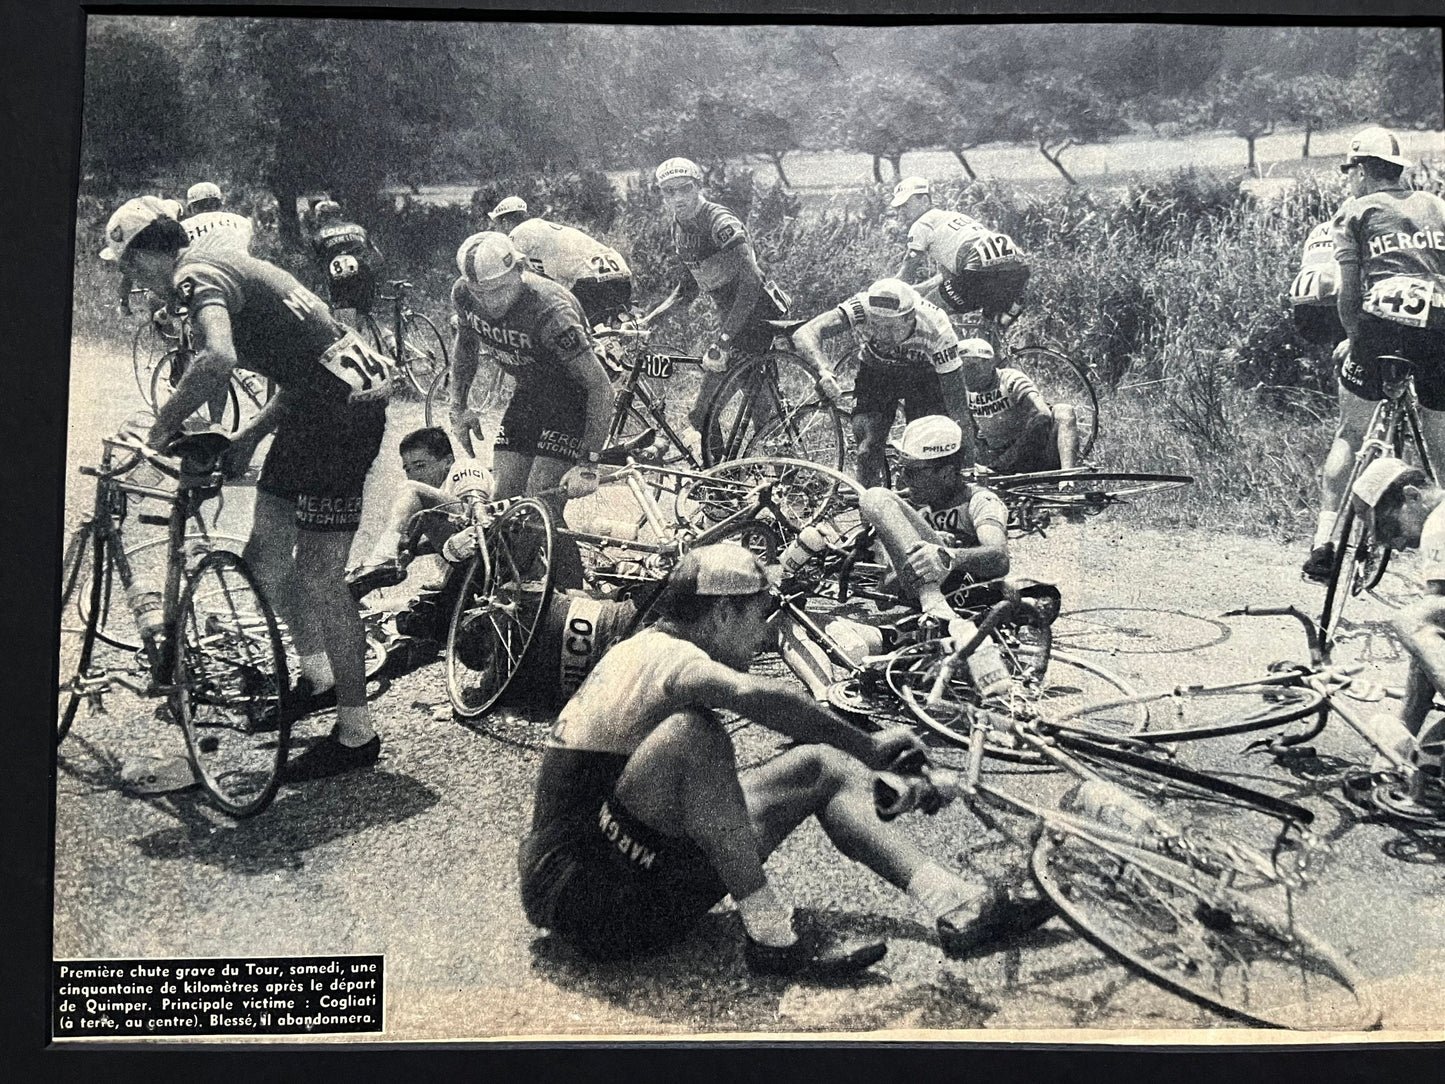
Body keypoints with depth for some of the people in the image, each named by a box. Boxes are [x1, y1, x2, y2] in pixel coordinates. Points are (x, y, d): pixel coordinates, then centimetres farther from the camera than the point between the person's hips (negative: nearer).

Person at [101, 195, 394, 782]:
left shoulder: (197, 276, -11)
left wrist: (160, 429, -19)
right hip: (317, 405, 10)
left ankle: (356, 733, 5)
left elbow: (217, 357, -33)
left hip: (343, 408, -10)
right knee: (265, 556, 15)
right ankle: (319, 677, 32)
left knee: (318, 576, -5)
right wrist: (249, 436, 14)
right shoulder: (225, 267, 20)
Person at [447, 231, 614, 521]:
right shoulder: (463, 295, -15)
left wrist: (587, 465, -34)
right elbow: (466, 344, 11)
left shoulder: (549, 310, -33)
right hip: (529, 393, 6)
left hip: (572, 398, -6)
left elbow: (600, 386, -31)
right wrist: (458, 407, 2)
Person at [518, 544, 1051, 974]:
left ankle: (955, 902, -7)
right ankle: (769, 931, -25)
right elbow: (760, 696, -38)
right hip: (583, 896, -9)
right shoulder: (661, 654, -17)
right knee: (693, 732, -32)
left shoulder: (650, 651, 13)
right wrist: (867, 747, -25)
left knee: (820, 765, 3)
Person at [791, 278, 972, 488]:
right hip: (875, 374, 1)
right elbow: (803, 334, -43)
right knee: (868, 450, -14)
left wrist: (970, 465, -34)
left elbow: (958, 409, -33)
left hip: (923, 375, -1)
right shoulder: (860, 309, -35)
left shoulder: (936, 330, -37)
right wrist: (823, 369, -62)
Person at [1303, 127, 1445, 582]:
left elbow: (1348, 293, 4)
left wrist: (1355, 338, 18)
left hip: (1382, 320, -3)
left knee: (1350, 436, 8)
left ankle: (1324, 542, 2)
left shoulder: (1355, 211, 12)